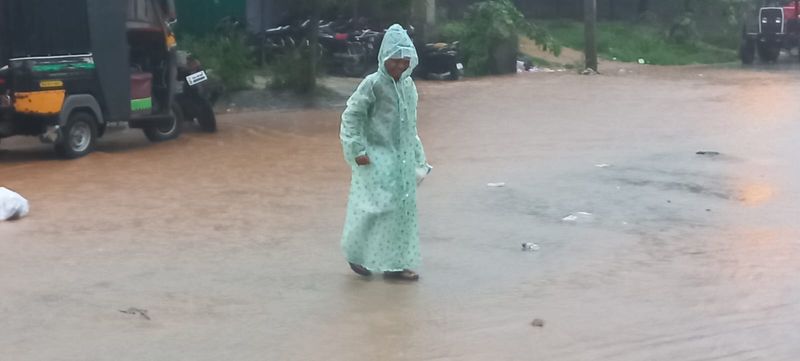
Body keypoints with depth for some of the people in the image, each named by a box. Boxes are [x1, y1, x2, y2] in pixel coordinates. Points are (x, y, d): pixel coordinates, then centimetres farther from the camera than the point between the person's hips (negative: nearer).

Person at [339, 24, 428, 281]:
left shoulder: (408, 85, 8)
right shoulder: (373, 84, -11)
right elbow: (351, 116, -11)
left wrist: (417, 155, 19)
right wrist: (358, 150, -17)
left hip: (403, 158, 7)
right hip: (377, 157, -7)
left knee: (404, 208, 7)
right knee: (378, 205, -11)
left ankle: (395, 264, 17)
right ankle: (355, 253, 11)